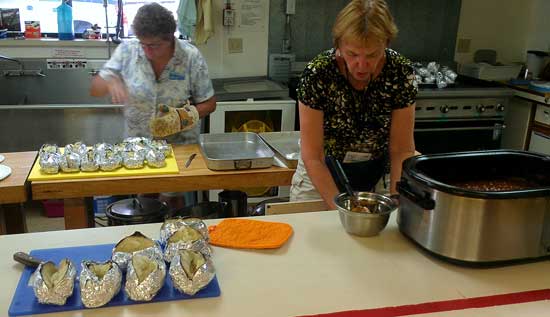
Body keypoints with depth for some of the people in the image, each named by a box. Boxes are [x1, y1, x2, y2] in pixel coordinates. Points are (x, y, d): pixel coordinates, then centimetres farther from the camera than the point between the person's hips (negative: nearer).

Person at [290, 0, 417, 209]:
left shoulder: (401, 72, -19)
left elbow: (401, 150, -13)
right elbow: (312, 157, -23)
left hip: (375, 175, 2)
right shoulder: (317, 74, -26)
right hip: (322, 175, -1)